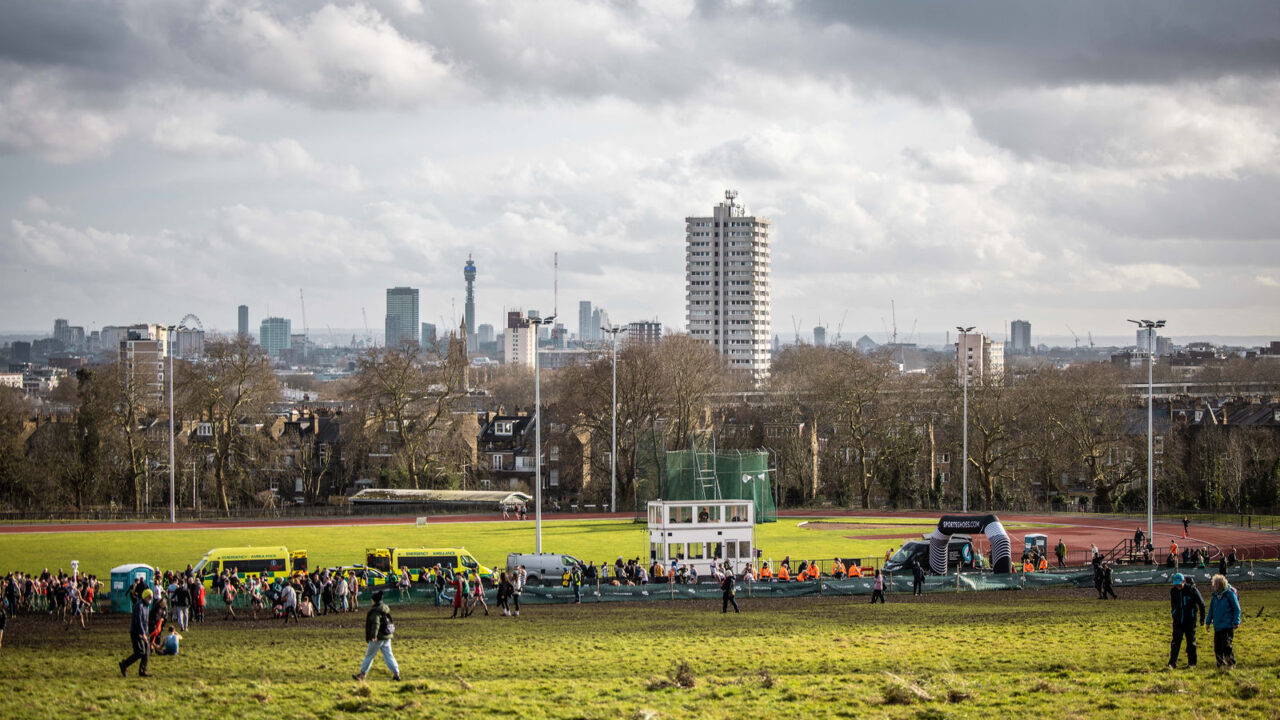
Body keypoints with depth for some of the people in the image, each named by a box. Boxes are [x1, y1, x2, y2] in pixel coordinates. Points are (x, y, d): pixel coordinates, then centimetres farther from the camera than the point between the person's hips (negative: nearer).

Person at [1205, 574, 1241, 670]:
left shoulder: (1230, 594, -8)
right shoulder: (1215, 595, 11)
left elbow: (1237, 609, -7)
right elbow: (1211, 609, 20)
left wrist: (1236, 622, -12)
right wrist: (1208, 621, 15)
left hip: (1228, 625, -7)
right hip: (1217, 625, 7)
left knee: (1227, 645, -11)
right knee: (1217, 646, 6)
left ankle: (1231, 664, -2)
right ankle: (1220, 665, 15)